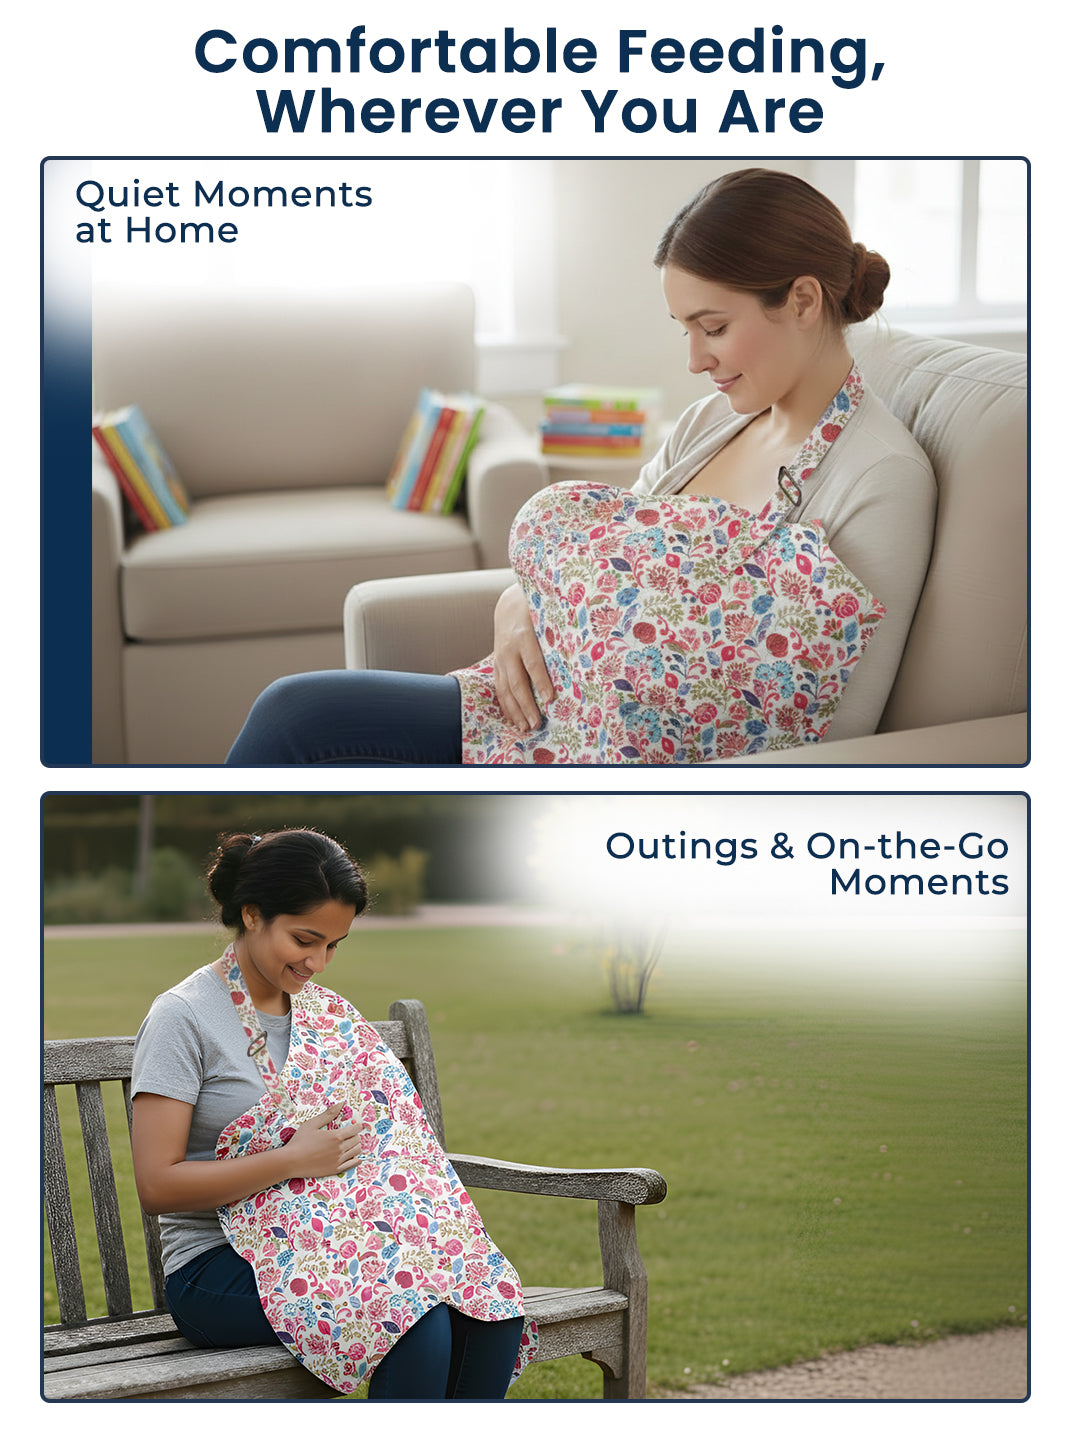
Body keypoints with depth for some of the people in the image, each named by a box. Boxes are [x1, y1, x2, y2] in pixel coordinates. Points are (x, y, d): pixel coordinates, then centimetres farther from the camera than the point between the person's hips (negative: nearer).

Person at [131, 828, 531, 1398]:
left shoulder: (328, 1014, 15)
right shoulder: (182, 1018, -6)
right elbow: (157, 1186, -12)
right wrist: (293, 1161, -14)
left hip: (329, 1244, 6)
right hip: (214, 1268, -6)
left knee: (493, 1309, -21)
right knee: (416, 1320, -31)